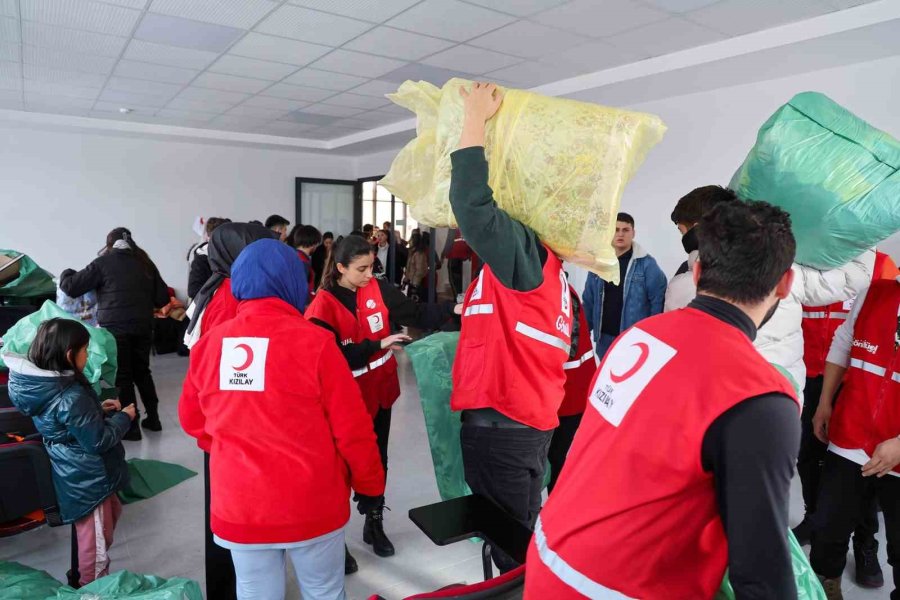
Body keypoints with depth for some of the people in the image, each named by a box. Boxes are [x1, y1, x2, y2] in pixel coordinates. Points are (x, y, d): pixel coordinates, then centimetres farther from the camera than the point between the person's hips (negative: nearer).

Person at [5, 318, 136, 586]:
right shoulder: (71, 398, -31)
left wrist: (99, 410, 4)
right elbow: (98, 441, -23)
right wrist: (123, 417, -10)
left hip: (79, 476, 10)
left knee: (112, 513, 29)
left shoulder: (46, 387, -3)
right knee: (96, 541, 8)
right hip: (88, 481, -10)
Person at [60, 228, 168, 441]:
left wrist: (65, 274, 21)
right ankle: (153, 418, 24)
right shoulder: (145, 262, 8)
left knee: (122, 376, 5)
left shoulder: (104, 262, -2)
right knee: (142, 371, 19)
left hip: (115, 328, -4)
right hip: (143, 326, 4)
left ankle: (131, 426, 9)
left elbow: (71, 287, 1)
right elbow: (163, 298, 6)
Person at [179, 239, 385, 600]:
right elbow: (352, 428, -13)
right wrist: (370, 485, 3)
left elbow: (192, 419, 8)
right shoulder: (313, 341, -17)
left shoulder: (209, 343, -5)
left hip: (238, 505, 4)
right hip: (310, 505, -3)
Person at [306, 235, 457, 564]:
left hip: (380, 390, 4)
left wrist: (452, 309, -22)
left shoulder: (379, 289, -5)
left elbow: (416, 314, -8)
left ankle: (374, 524, 37)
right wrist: (378, 344, -26)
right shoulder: (323, 306, -16)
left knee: (378, 460, 18)